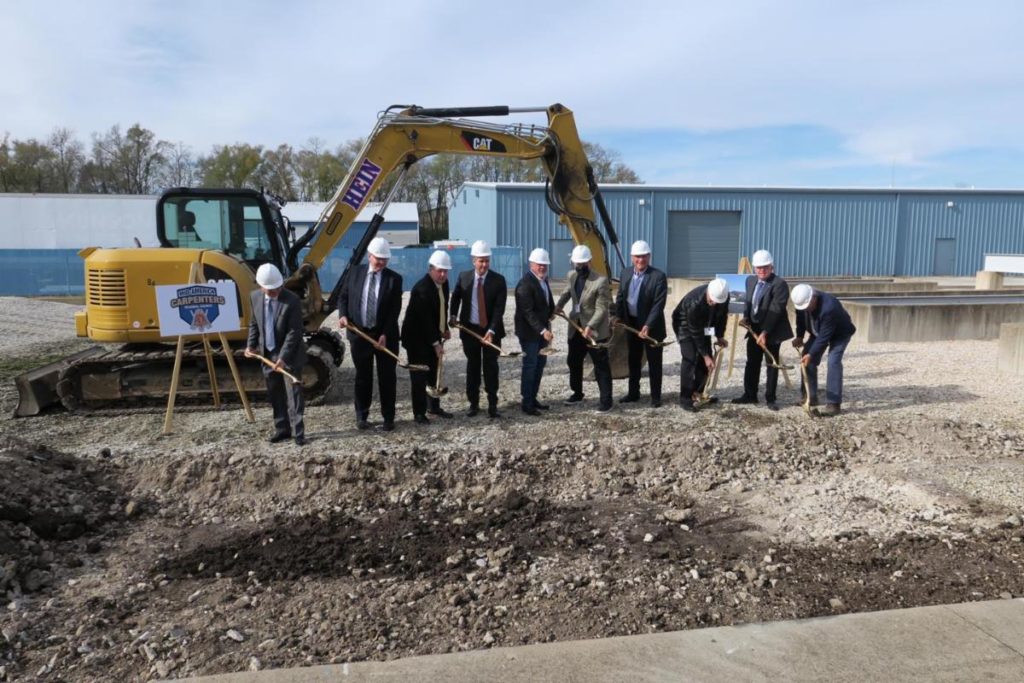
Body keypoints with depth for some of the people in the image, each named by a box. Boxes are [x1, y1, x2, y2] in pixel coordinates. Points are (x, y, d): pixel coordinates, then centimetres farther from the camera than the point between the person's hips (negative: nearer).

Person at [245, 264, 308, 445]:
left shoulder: (292, 301, -18)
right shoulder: (255, 297, 0)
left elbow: (294, 332, -18)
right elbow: (254, 323, 13)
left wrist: (283, 357, -22)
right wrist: (250, 345, 2)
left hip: (289, 355, -5)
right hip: (267, 354, 6)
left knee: (293, 395, -3)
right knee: (275, 396, 12)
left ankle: (298, 432, 3)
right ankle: (282, 429, 24)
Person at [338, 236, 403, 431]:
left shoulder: (394, 279, -4)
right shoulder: (355, 273, 3)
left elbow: (395, 310, -7)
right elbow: (343, 296, 11)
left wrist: (385, 334, -15)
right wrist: (343, 315, -9)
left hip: (385, 336, -1)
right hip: (359, 333, 2)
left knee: (387, 378, 5)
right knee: (363, 377, 11)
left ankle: (388, 418, 15)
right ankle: (362, 416, 24)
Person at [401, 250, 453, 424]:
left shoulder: (443, 283, 1)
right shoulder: (422, 288, -25)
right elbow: (425, 319, -26)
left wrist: (444, 329, 9)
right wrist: (436, 343, -24)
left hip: (432, 336, 8)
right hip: (417, 338, -8)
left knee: (434, 373, 15)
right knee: (419, 376, -2)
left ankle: (434, 406, 27)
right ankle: (419, 413, 6)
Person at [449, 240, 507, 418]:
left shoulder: (498, 280, -8)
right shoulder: (464, 277, 0)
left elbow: (499, 308, -13)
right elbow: (455, 297, 17)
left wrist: (491, 330, -23)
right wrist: (453, 315, 2)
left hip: (491, 331, -2)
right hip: (469, 329, 2)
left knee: (491, 367, 2)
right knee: (472, 367, 10)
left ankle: (492, 405, 8)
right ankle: (473, 403, 18)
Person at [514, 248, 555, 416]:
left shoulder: (543, 279, 8)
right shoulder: (525, 284, -19)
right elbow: (528, 312, -24)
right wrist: (542, 330, -29)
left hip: (542, 330, 9)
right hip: (529, 332, -8)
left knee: (540, 364, 13)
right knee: (530, 366, -2)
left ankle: (533, 398, 25)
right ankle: (526, 403, 8)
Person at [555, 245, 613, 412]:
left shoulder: (601, 281, -19)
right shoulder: (571, 276, 1)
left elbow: (601, 308, -19)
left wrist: (590, 326, -30)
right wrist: (558, 306, 0)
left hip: (596, 330, -7)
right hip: (576, 327, 7)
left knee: (601, 366, 1)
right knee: (573, 362, 18)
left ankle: (606, 401, 10)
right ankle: (577, 394, 36)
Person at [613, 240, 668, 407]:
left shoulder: (658, 276, -14)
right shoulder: (626, 274, 3)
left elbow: (659, 304, -19)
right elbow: (620, 298, 12)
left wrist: (648, 326, -26)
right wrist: (618, 317, 0)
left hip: (651, 327, -5)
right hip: (631, 324, 5)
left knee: (654, 362, 4)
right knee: (633, 361, 15)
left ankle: (655, 396, 14)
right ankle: (633, 393, 27)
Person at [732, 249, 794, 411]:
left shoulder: (779, 284, -17)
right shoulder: (750, 280, 7)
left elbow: (775, 311, -21)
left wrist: (764, 333, -24)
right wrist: (746, 317, -1)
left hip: (772, 332, -7)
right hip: (754, 329, 7)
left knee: (772, 365, 3)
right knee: (752, 363, 13)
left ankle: (770, 399, 12)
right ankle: (750, 395, 23)